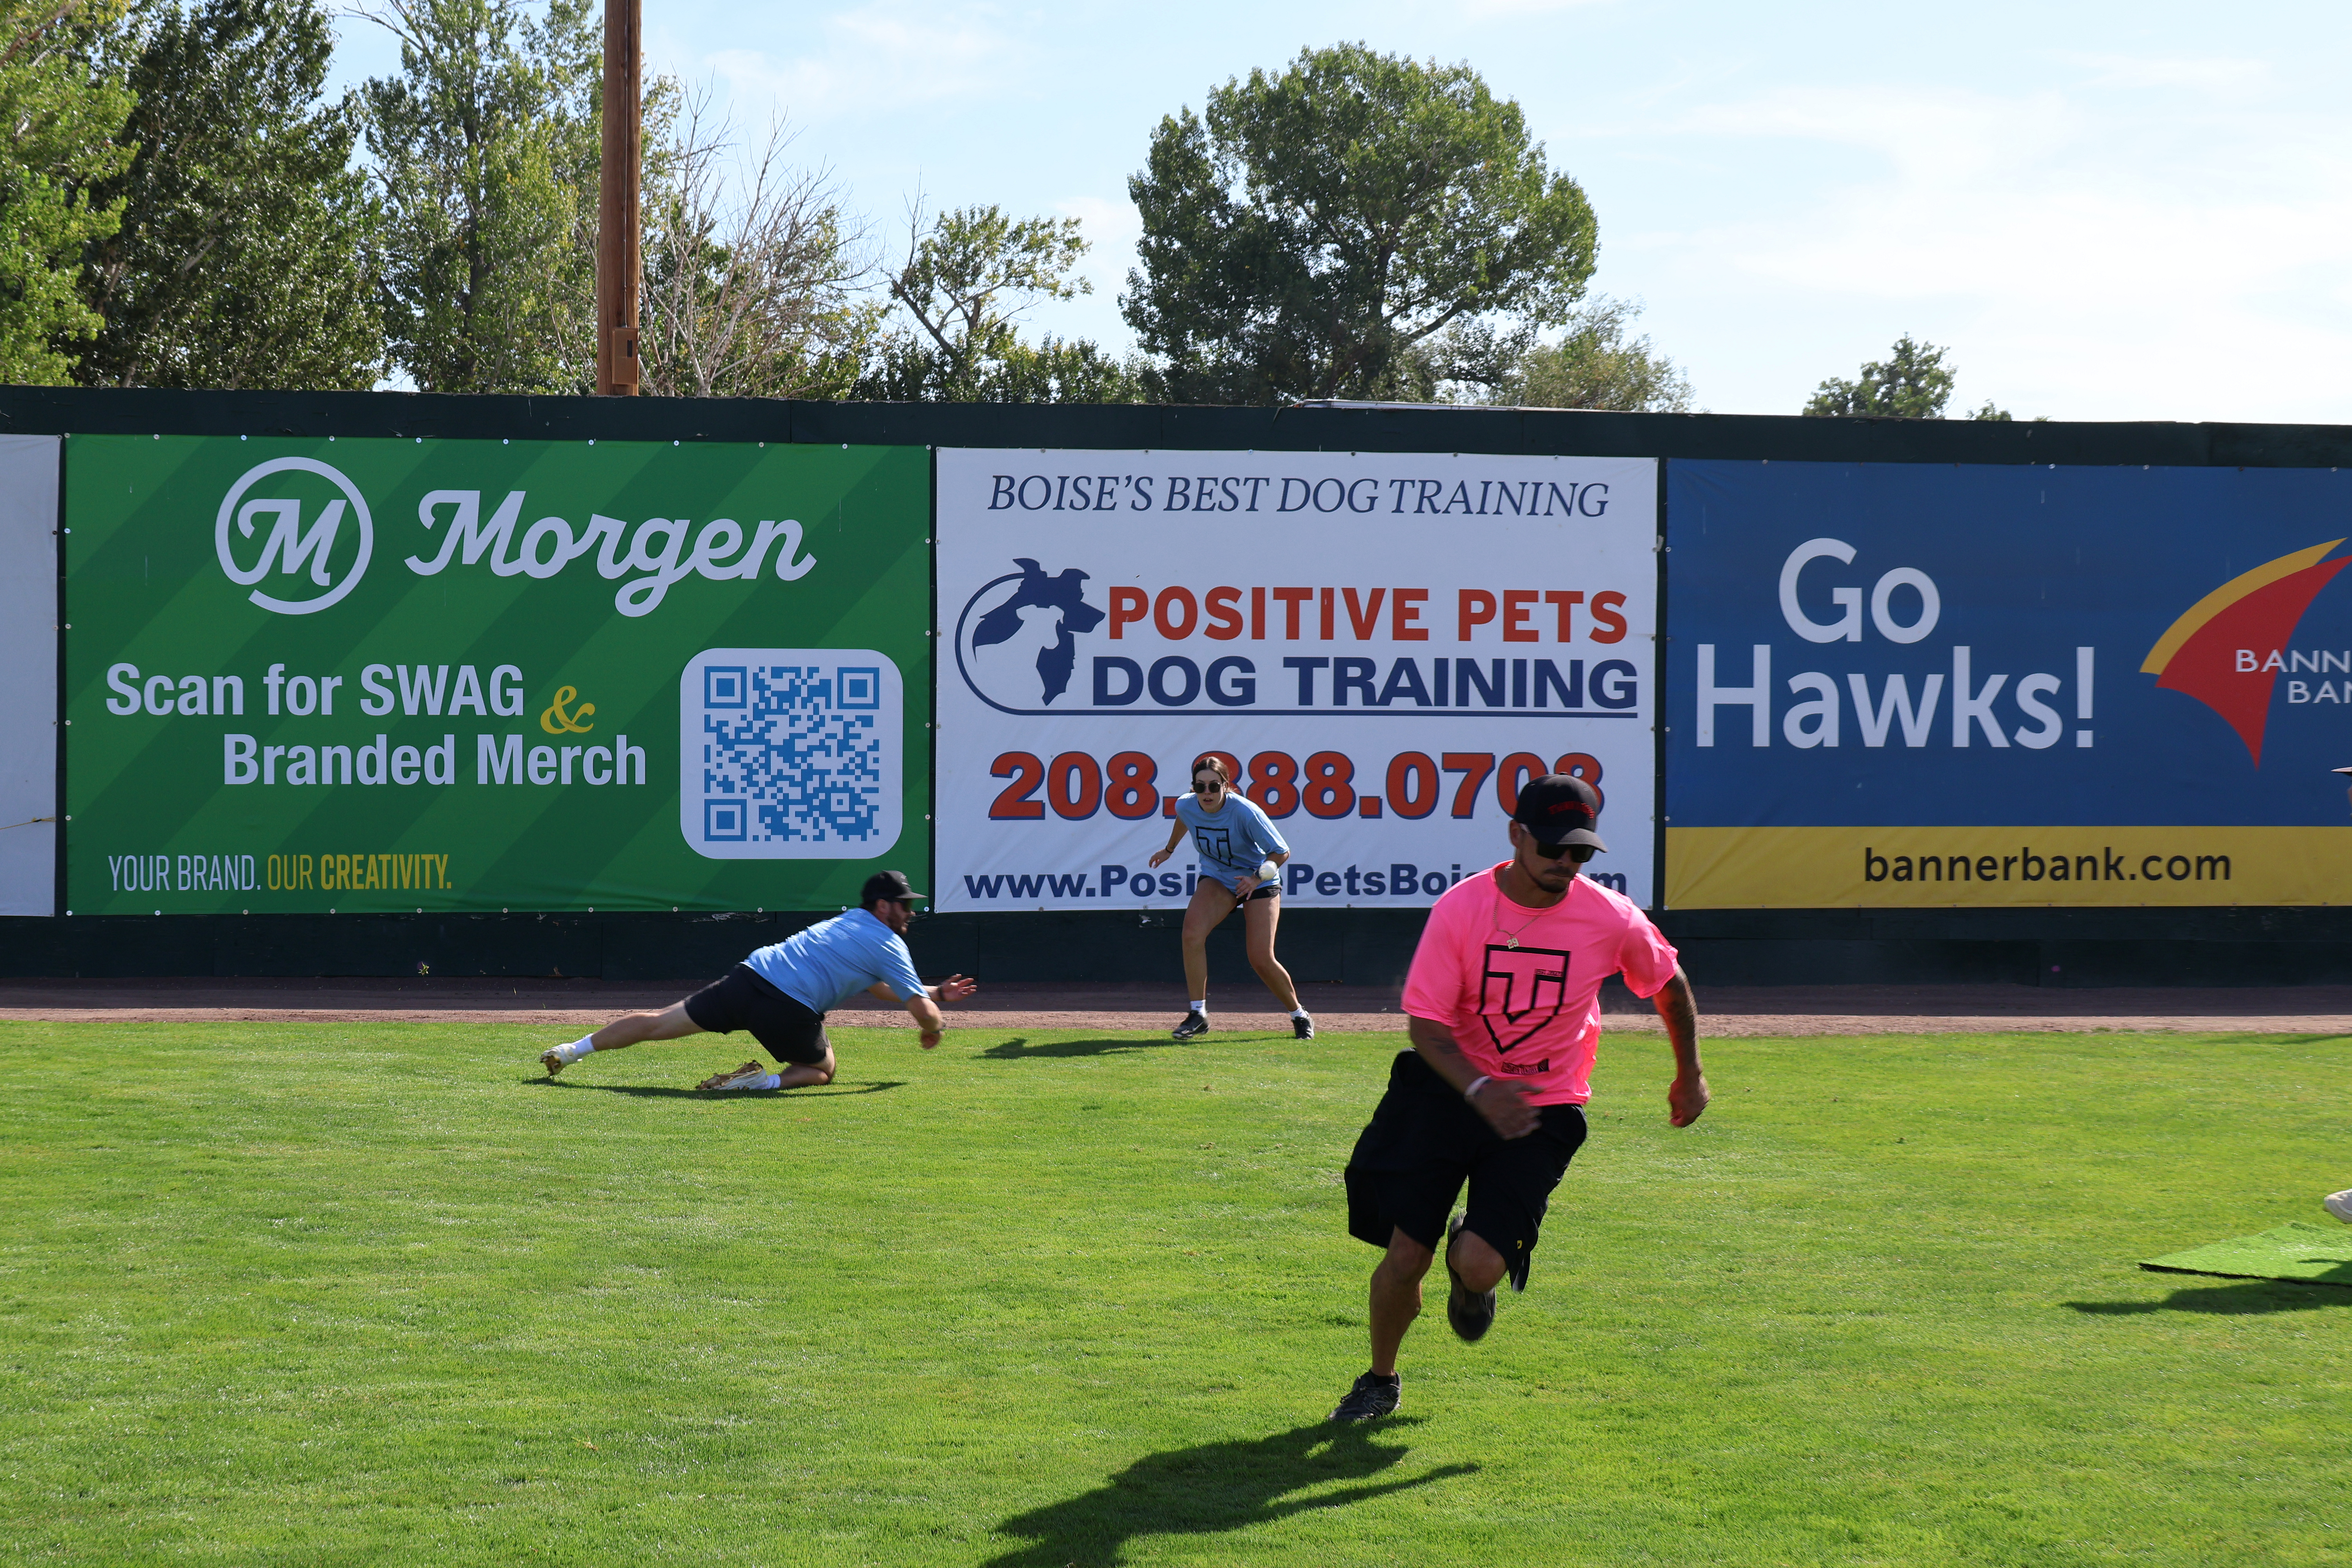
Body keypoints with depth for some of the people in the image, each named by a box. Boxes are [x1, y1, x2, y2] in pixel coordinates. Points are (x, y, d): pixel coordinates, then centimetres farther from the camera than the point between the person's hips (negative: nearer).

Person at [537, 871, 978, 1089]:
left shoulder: (847, 921, 29)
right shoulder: (890, 945, 7)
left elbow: (878, 986, 42)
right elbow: (921, 1010, 5)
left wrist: (937, 994, 45)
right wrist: (934, 1026, 28)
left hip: (749, 975, 6)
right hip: (789, 1007, -6)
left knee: (658, 1024, 12)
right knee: (822, 1069, 18)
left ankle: (573, 1050, 8)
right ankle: (769, 1081, -13)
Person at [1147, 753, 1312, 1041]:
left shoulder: (1245, 812, -30)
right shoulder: (1186, 806, -16)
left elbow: (1281, 852, -23)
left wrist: (1257, 879, -38)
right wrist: (1169, 850, 28)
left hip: (1258, 881, -4)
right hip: (1217, 878, 4)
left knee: (1261, 960, -10)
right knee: (1192, 931, -24)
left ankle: (1299, 1016, 17)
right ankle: (1198, 1015, -15)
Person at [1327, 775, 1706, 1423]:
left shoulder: (1611, 919, -12)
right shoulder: (1460, 908, -14)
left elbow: (1668, 983, 9)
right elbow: (1425, 1023, -14)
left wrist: (1689, 1074, 19)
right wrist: (1478, 1090, -30)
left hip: (1544, 1109, 0)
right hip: (1450, 1089, 0)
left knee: (1480, 1266, -18)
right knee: (1405, 1258, -4)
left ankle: (1468, 1255, 23)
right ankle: (1380, 1380, 25)